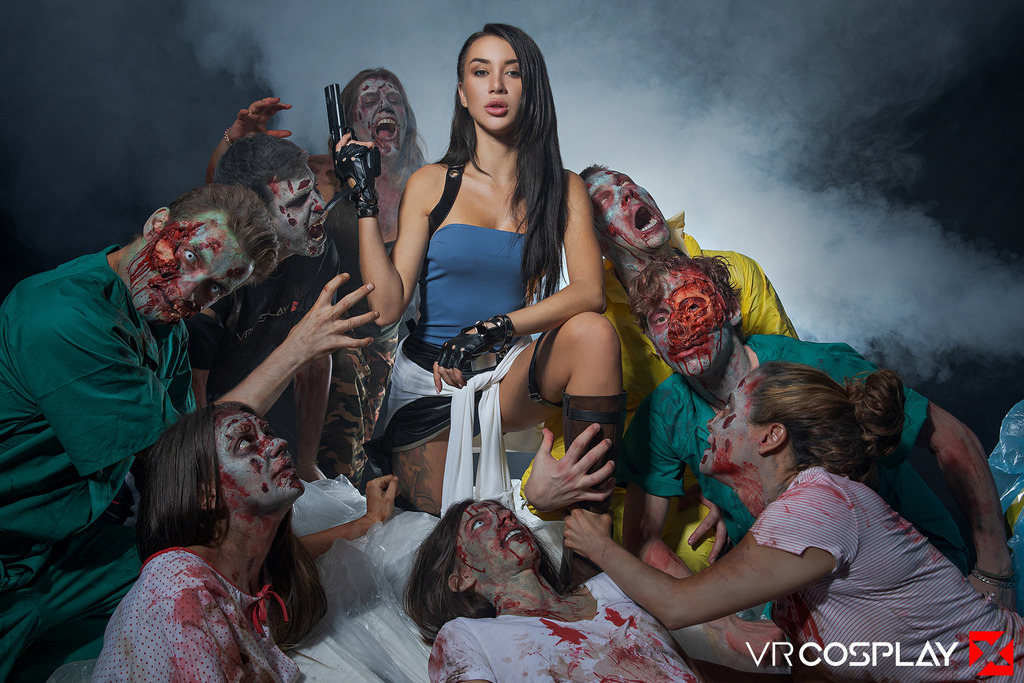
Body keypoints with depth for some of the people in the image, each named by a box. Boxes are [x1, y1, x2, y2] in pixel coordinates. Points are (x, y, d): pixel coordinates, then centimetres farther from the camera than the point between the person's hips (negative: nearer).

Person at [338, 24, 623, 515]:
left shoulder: (564, 189, 0)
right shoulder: (431, 184, -3)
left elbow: (589, 291, -16)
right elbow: (386, 306, -11)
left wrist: (495, 328, -29)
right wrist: (365, 199, -17)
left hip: (508, 378, 1)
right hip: (428, 381, 0)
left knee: (593, 333, -29)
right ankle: (391, 469, 31)